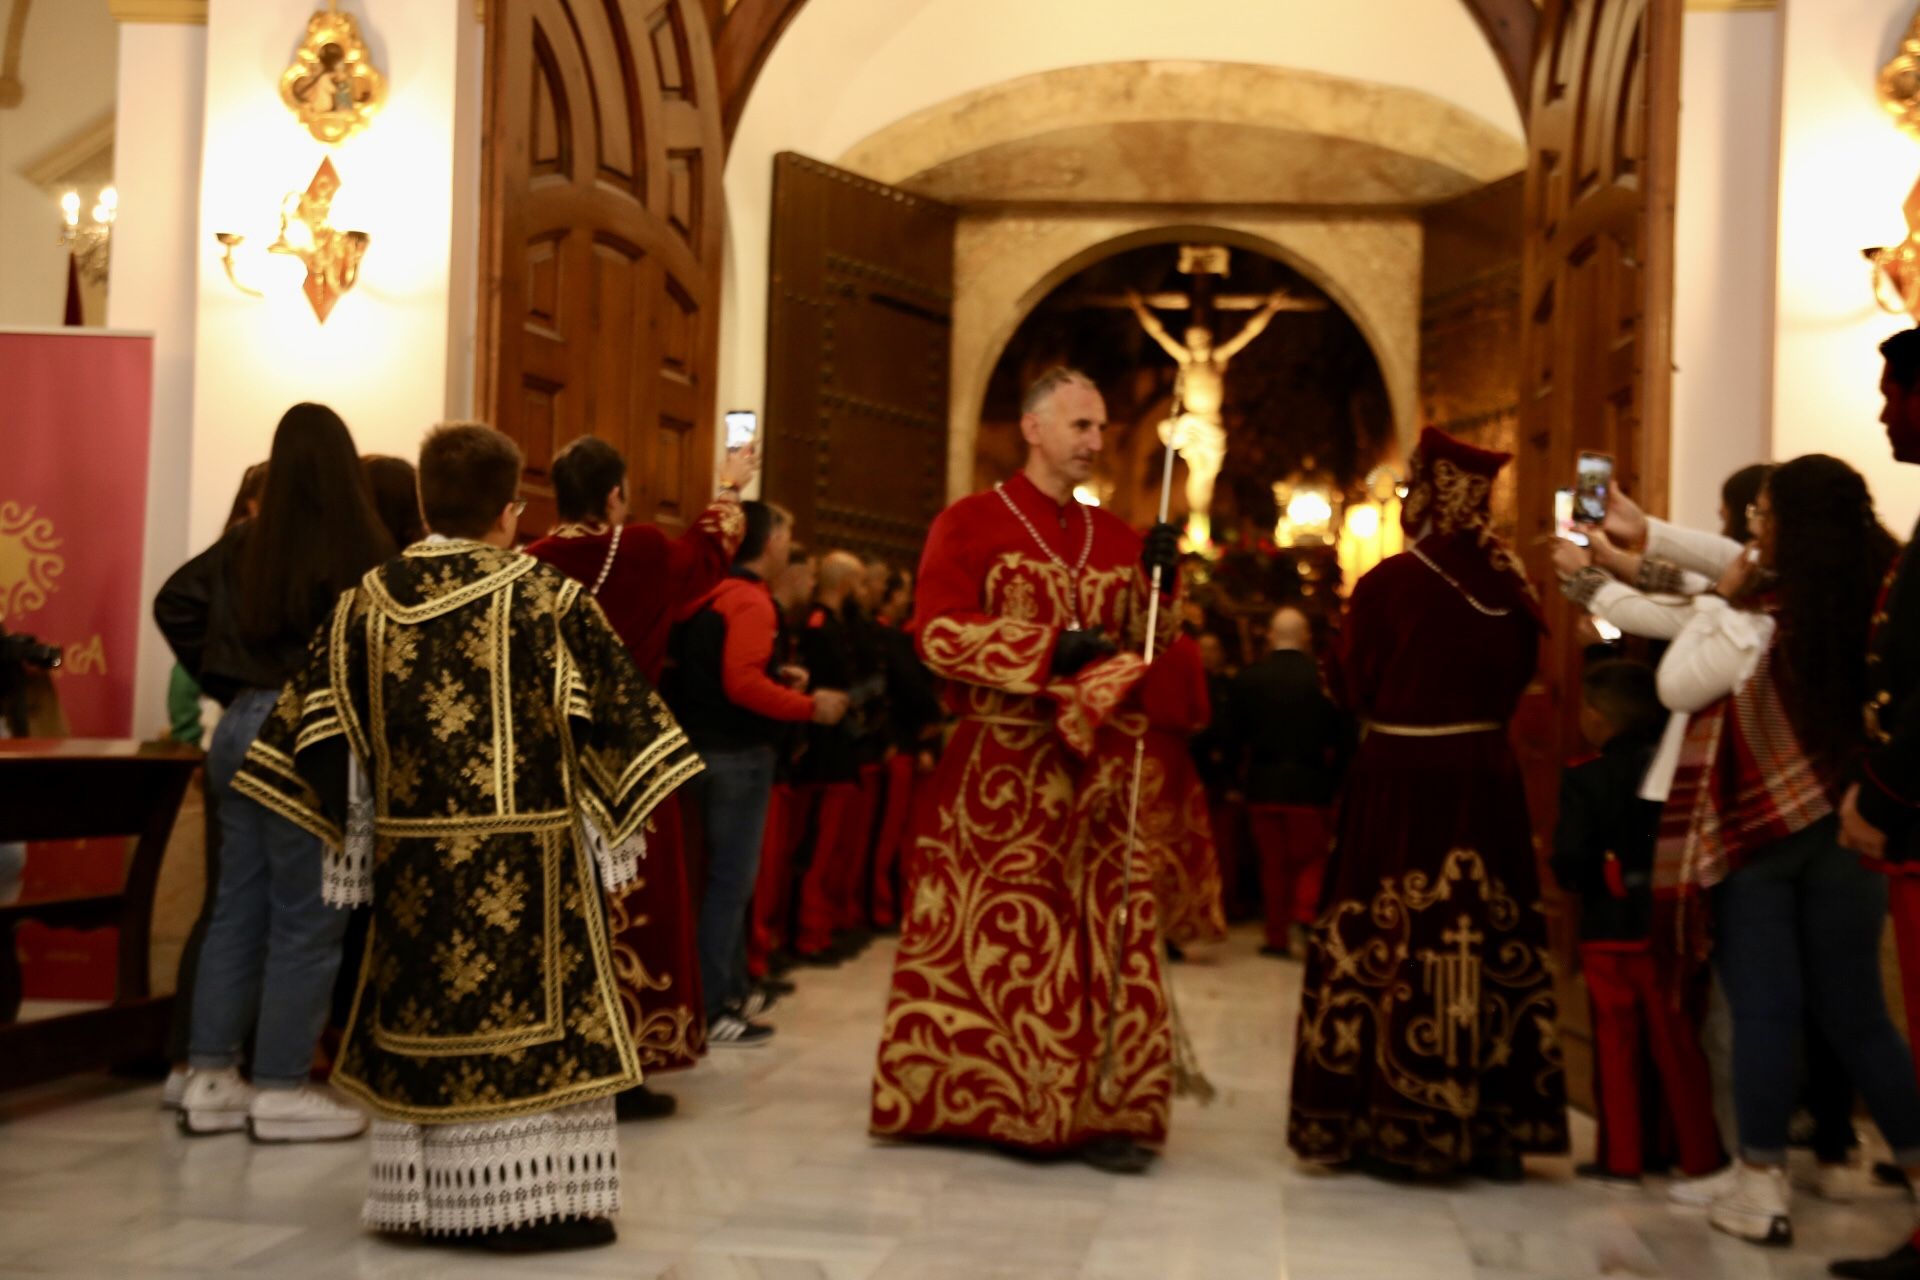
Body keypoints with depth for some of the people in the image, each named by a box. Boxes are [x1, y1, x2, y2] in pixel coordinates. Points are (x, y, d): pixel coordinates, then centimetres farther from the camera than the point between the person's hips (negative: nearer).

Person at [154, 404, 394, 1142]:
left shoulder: (246, 544, 5)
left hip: (243, 726, 7)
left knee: (237, 908, 14)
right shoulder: (362, 552, -14)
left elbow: (176, 604, 12)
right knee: (306, 918, 2)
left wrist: (225, 683, 14)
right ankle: (281, 1093, 8)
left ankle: (210, 1080, 20)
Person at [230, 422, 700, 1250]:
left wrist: (342, 819, 15)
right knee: (532, 1011, 2)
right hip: (522, 854, -4)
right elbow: (615, 710, -6)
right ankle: (531, 1200, 2)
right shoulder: (548, 598, -7)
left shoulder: (370, 599, 4)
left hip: (411, 849, 4)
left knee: (421, 1014, 12)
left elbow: (322, 723, 5)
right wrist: (622, 803, 7)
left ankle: (420, 1196, 19)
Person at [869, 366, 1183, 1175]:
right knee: (998, 936, 1)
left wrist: (1157, 583, -5)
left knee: (1109, 937, 0)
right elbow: (937, 631, -13)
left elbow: (1142, 649, 15)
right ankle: (982, 1098, 13)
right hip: (1002, 769, -4)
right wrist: (1050, 648, -20)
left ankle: (1101, 1108, 4)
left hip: (1099, 768, 5)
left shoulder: (1115, 538, 14)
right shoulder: (971, 524, -1)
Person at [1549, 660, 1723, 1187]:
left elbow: (1571, 861, -18)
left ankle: (1621, 1156, 10)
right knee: (1678, 1041, 12)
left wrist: (1572, 881, 2)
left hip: (1610, 930, -3)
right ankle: (1699, 1153, 17)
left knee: (1617, 1041, 7)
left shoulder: (1586, 778, -13)